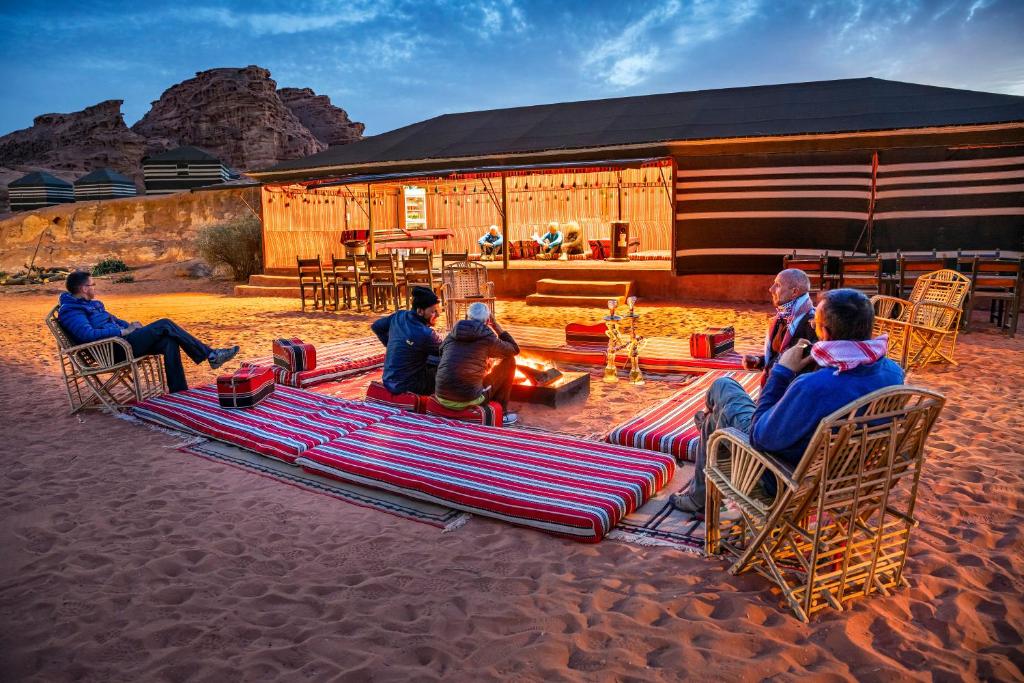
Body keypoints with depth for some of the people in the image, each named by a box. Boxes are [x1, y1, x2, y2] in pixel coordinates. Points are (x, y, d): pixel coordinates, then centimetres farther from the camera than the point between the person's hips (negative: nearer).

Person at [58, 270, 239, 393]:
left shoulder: (90, 304, 22)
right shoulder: (70, 311, -9)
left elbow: (111, 319, 32)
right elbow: (88, 334, -24)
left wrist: (129, 326, 11)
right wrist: (123, 331, -18)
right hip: (113, 350, -9)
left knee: (169, 341, -13)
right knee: (164, 325, -15)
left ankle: (178, 392, -13)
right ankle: (209, 355, -12)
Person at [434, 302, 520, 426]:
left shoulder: (451, 335, 12)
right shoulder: (487, 337, -1)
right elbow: (515, 349, 16)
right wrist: (497, 327, 22)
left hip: (441, 399, 6)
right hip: (469, 400, -5)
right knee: (509, 361, 15)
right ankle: (500, 413, 22)